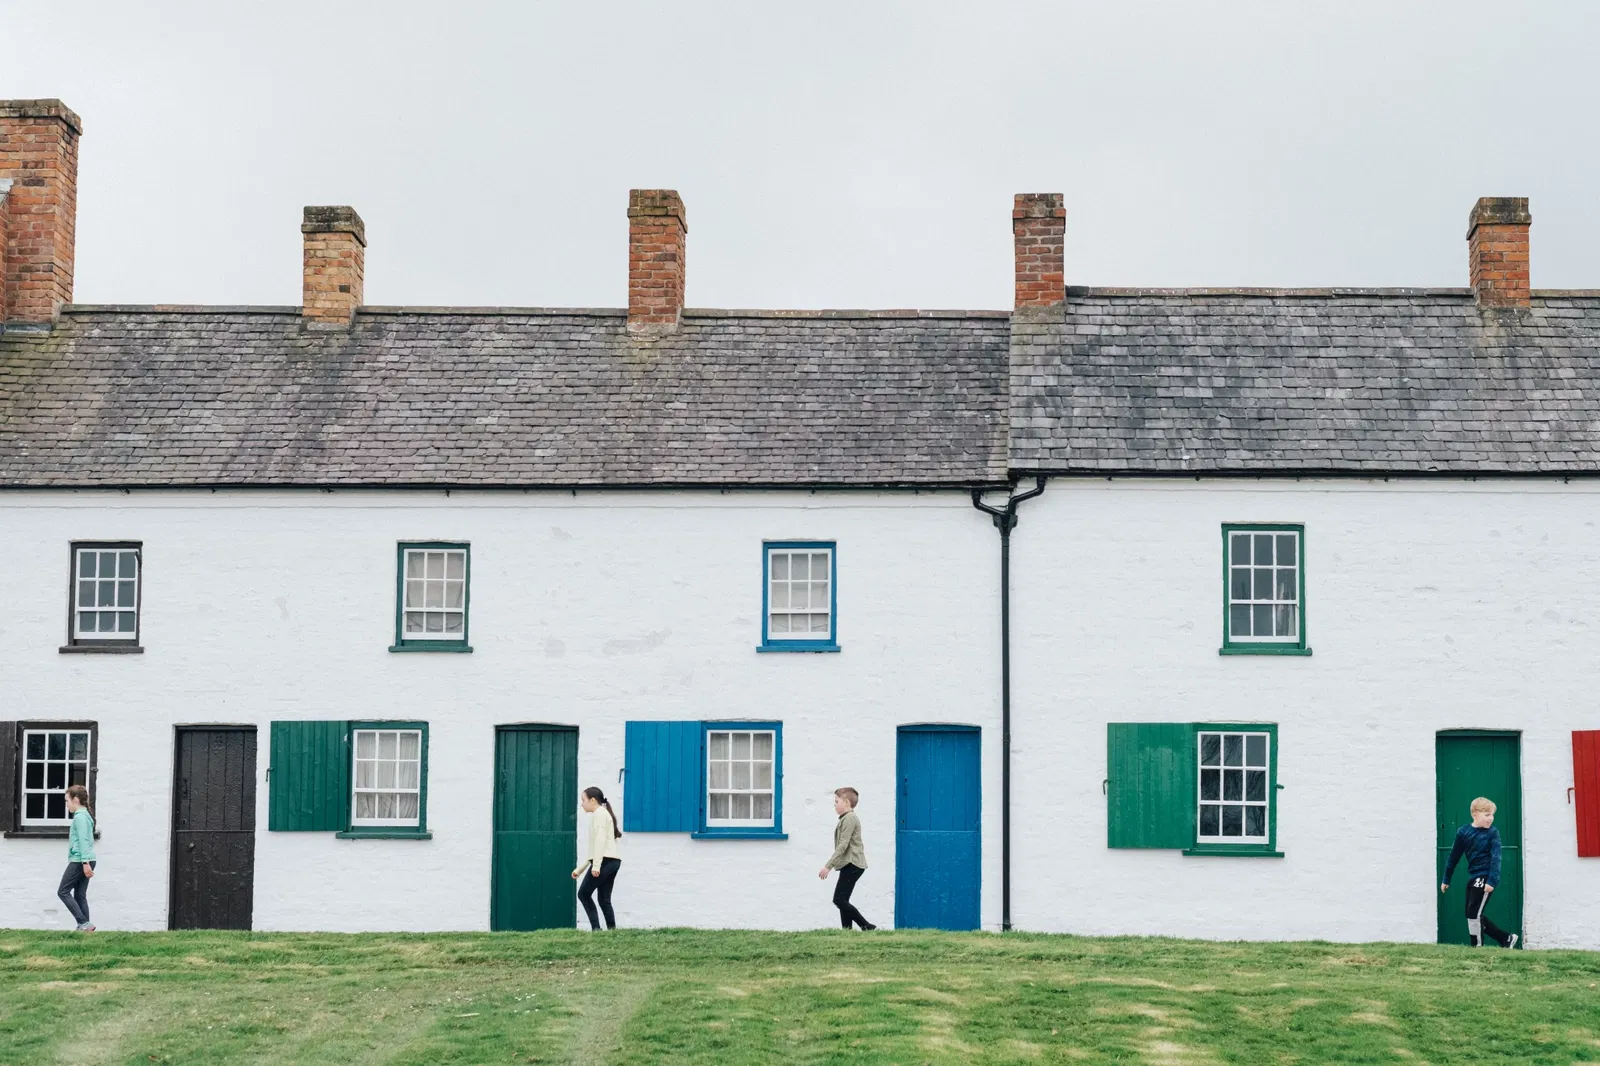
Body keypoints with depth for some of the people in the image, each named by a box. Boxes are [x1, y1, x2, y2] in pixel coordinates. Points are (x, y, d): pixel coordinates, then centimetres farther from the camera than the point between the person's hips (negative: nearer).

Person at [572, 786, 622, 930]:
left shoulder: (599, 813, -1)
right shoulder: (604, 814, 27)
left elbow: (600, 839, -14)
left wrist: (596, 865, -22)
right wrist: (580, 869, 27)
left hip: (605, 859, -9)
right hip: (613, 861, 9)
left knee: (584, 893, -3)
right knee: (604, 899, 5)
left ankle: (596, 928, -10)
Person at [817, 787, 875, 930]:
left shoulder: (849, 819, -12)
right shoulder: (847, 819, 20)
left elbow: (843, 845, -19)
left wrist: (828, 866, -20)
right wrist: (831, 865, 27)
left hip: (852, 865, -11)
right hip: (850, 865, 11)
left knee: (839, 900, -13)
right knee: (842, 901, 7)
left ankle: (867, 927, -13)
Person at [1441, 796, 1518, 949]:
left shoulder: (1492, 833, -9)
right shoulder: (1463, 832, 2)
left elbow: (1495, 858, -15)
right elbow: (1454, 856, 10)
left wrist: (1492, 881, -26)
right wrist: (1446, 880, 15)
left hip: (1485, 878, -6)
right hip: (1472, 878, 6)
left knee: (1474, 913, -11)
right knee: (1473, 915, 9)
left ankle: (1478, 947, 2)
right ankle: (1506, 938, 18)